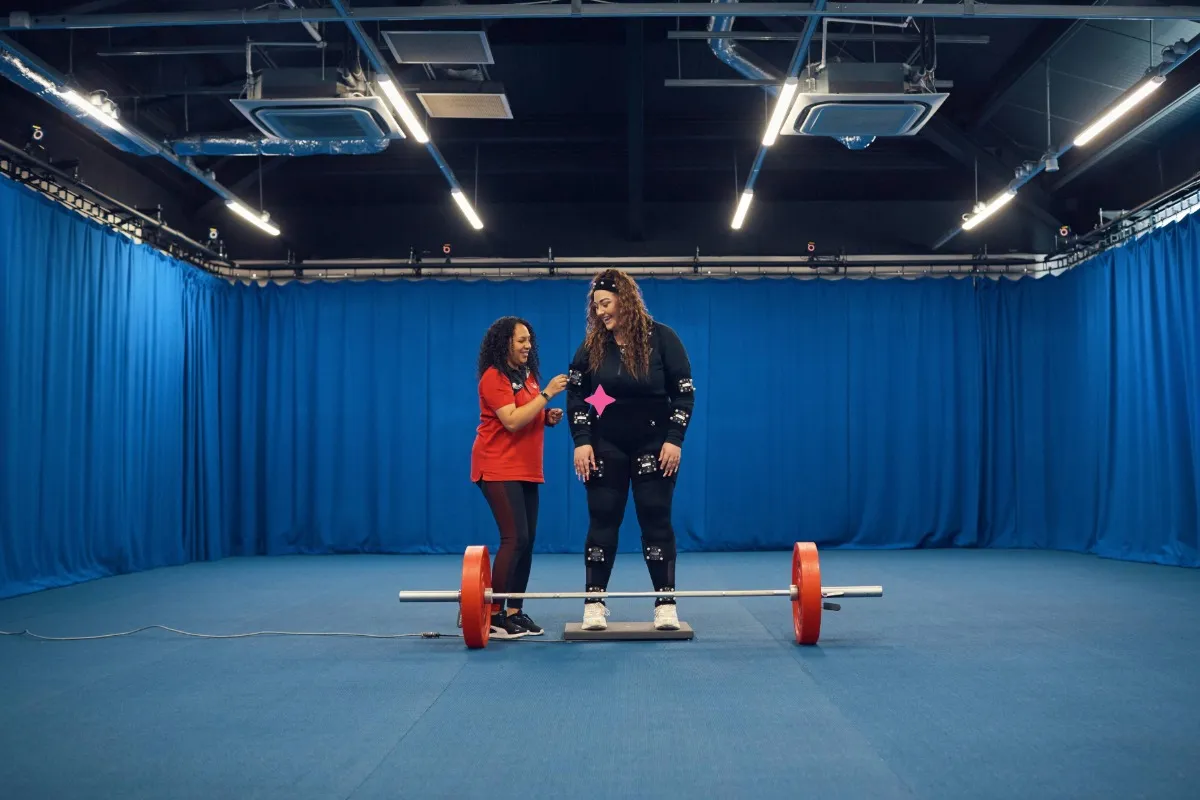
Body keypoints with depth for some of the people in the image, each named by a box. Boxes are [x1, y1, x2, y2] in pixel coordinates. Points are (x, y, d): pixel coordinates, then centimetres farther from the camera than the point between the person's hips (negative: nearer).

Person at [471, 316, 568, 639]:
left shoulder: (527, 374, 15)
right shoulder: (494, 377, -11)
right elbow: (512, 421, -21)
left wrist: (549, 418, 4)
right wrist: (546, 394, -20)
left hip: (526, 469, 9)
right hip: (499, 469, -9)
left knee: (527, 540, 6)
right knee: (515, 538, -14)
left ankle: (515, 612, 12)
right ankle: (494, 615, -8)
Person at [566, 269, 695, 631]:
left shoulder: (661, 338, -7)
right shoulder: (593, 344, 0)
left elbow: (683, 392, -6)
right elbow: (576, 394, 3)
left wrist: (674, 439, -13)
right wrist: (581, 441, -7)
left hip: (654, 445, -2)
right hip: (606, 446, 2)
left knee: (656, 521, 0)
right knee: (602, 521, 3)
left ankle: (665, 604, 7)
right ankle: (594, 603, 8)